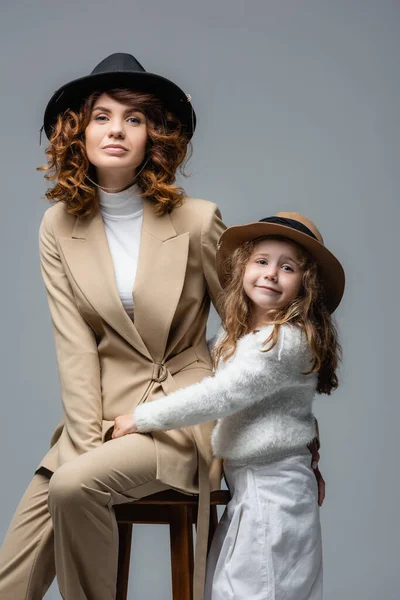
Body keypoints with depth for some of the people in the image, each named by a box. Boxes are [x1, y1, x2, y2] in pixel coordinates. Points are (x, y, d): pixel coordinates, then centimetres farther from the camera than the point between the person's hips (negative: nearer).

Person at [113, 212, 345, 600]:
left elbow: (222, 395, -20)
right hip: (246, 484, 9)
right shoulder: (242, 337, 12)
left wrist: (142, 418, -13)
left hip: (272, 488, -9)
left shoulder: (288, 341, -17)